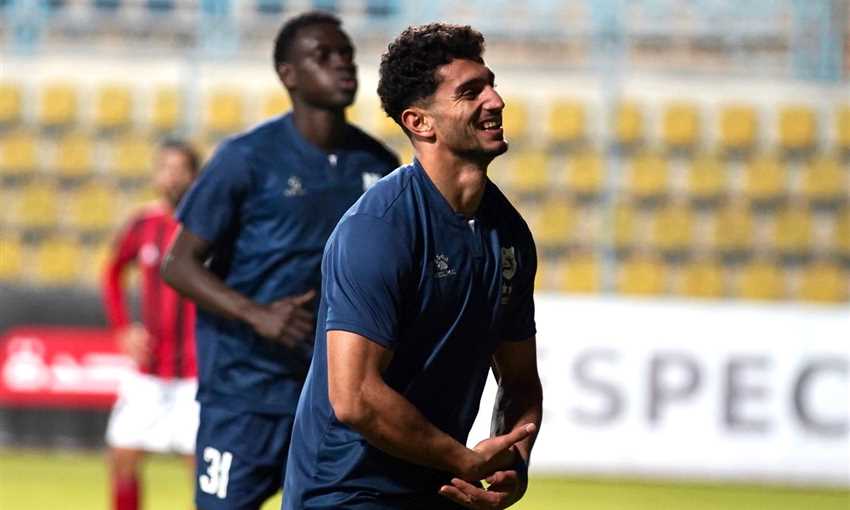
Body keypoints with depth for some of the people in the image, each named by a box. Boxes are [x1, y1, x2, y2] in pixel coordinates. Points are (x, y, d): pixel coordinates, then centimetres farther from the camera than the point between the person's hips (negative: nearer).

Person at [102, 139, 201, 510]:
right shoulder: (143, 227, 4)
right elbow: (113, 274, 21)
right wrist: (123, 329, 10)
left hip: (198, 371, -4)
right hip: (148, 371, 4)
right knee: (122, 455, 3)